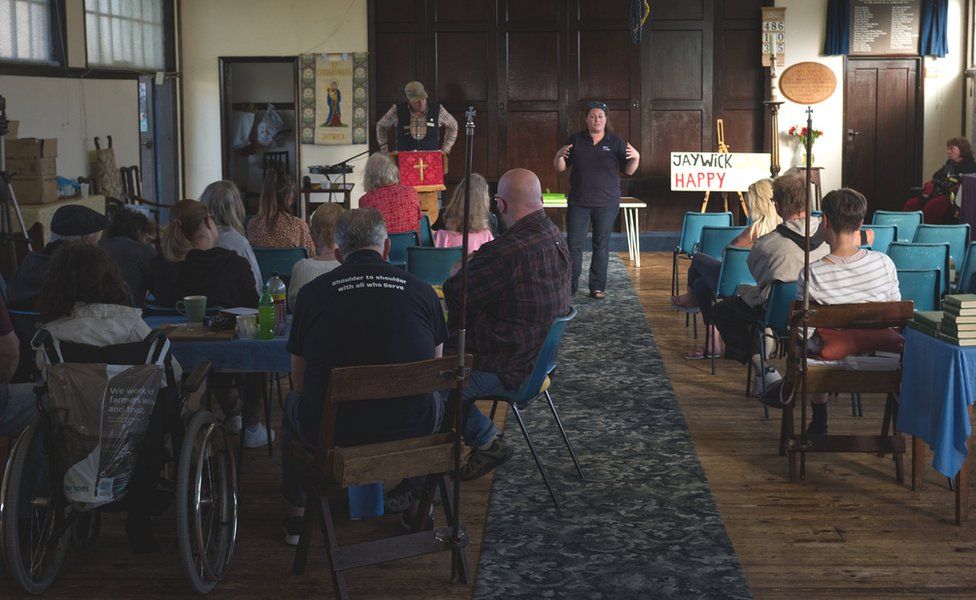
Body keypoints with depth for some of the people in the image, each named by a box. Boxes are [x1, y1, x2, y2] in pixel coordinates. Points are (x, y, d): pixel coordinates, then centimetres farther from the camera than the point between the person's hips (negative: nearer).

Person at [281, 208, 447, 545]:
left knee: (294, 404, 34)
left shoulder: (312, 292, -1)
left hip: (330, 434, 0)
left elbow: (300, 380, 7)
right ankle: (421, 509, 43)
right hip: (410, 431, 1)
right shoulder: (422, 290, 1)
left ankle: (296, 515, 43)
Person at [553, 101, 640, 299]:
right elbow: (560, 168, 5)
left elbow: (628, 171, 3)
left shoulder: (615, 142, 3)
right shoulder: (575, 140, 4)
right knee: (574, 245, -2)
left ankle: (598, 287, 12)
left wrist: (635, 158, -18)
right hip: (578, 203, 0)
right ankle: (570, 286, 5)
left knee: (601, 245, 5)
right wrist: (560, 156, -17)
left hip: (607, 203, 0)